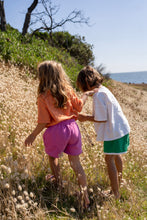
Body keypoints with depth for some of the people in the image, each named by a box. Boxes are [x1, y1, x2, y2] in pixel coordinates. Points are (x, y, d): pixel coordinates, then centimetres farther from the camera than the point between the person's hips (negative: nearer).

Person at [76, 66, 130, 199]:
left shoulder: (98, 94, -23)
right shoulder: (103, 90, 6)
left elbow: (102, 119, -21)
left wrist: (86, 118, -8)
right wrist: (87, 117, 9)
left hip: (113, 131, -10)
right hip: (121, 128, 10)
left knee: (109, 159, 0)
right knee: (116, 155, 26)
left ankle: (116, 193, 8)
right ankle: (119, 182, 49)